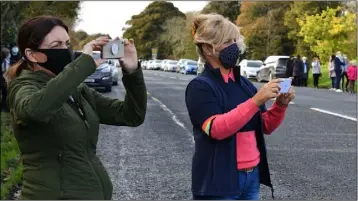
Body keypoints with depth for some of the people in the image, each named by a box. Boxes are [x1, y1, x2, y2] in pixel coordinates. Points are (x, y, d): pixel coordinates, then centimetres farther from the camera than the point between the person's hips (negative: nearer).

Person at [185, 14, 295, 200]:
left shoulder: (244, 84, 9)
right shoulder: (200, 86, -10)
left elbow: (265, 126, 12)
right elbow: (216, 129, -23)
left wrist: (280, 105, -7)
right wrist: (256, 101, -27)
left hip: (252, 175, 6)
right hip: (219, 182, -6)